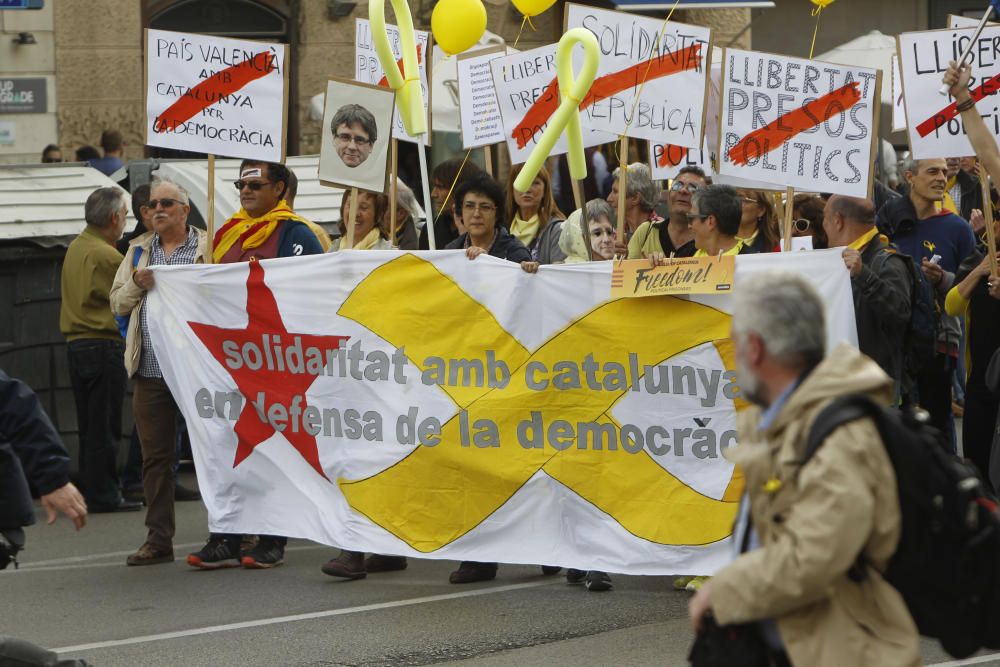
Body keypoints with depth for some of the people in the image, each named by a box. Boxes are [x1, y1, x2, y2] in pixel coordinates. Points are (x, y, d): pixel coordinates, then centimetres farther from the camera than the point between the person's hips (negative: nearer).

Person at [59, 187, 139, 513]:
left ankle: (90, 492, 17)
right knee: (104, 426, -4)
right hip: (103, 344, -9)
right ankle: (104, 495, -2)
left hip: (76, 343, 9)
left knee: (89, 425, 13)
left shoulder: (76, 247, 12)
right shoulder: (106, 256, -16)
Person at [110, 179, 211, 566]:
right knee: (155, 455, 5)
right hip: (151, 371, 4)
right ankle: (158, 539, 10)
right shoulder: (138, 251, 16)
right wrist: (137, 284, -4)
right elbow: (117, 304, 15)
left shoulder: (208, 247, 2)